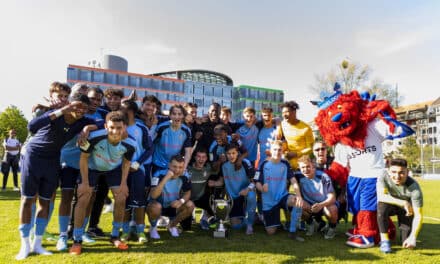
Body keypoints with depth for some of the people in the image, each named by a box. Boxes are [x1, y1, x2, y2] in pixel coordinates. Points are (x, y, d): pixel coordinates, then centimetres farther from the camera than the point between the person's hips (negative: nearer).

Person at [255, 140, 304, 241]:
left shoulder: (285, 164, 0)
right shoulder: (264, 164, -6)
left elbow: (293, 181, -8)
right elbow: (257, 183, -4)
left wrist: (299, 196, -26)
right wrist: (262, 188, -29)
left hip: (282, 196, 1)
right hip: (268, 201, -1)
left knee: (297, 201, -32)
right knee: (271, 232, -3)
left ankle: (292, 232, -14)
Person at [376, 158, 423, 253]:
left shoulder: (414, 187, -29)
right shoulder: (383, 177, -27)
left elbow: (418, 215, -29)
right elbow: (381, 197, -38)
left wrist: (413, 237, -39)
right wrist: (403, 203, -49)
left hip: (407, 210, 0)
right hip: (390, 205, 0)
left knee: (407, 242, -9)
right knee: (382, 207, -36)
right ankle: (385, 240, -19)